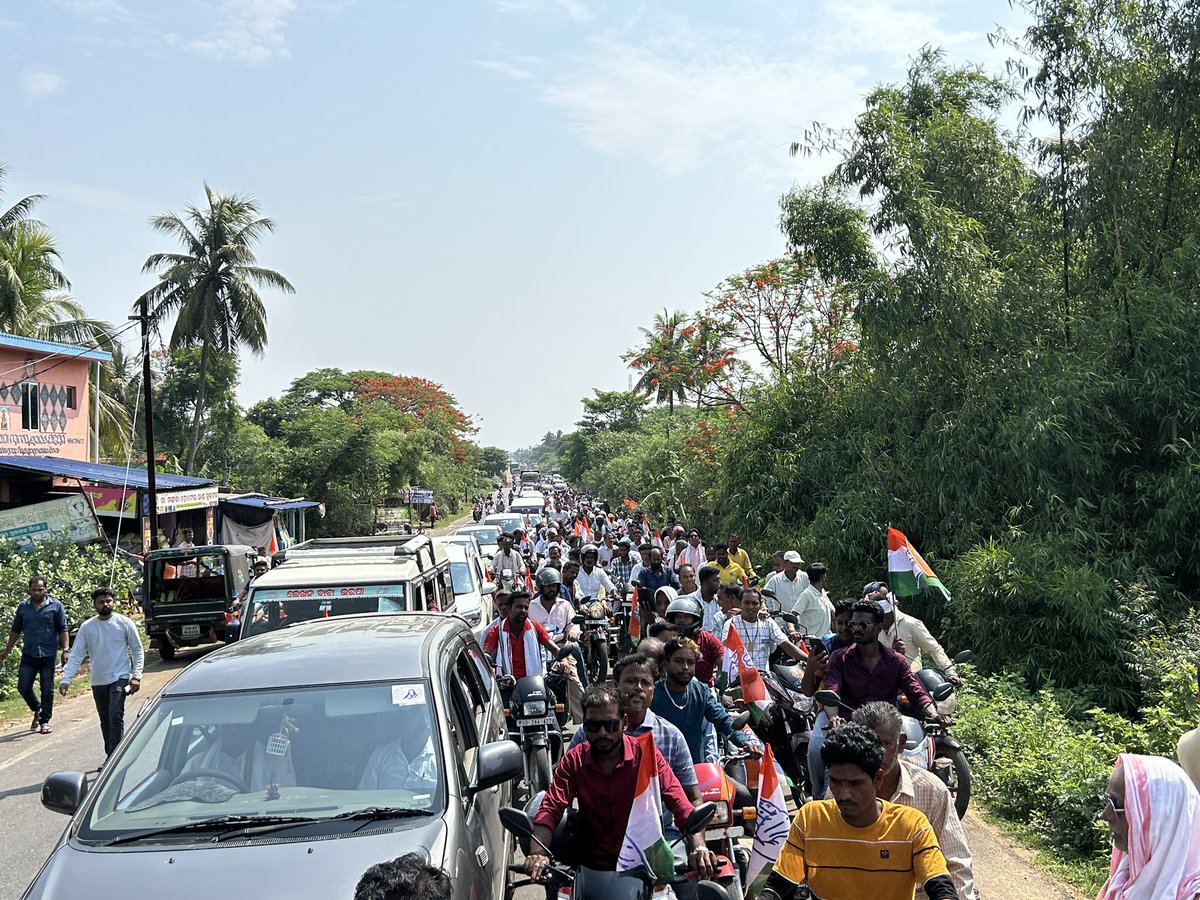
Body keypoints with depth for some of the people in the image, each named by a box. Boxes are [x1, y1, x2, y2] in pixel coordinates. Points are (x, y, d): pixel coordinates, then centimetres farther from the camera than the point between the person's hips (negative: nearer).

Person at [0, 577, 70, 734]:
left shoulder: (56, 606, 0)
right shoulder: (22, 607, 8)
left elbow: (63, 630, 0)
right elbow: (15, 631, 16)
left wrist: (65, 650, -9)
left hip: (48, 655, -3)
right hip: (28, 655, 3)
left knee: (47, 689, 4)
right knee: (23, 687, 2)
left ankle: (45, 720, 16)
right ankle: (37, 710, 28)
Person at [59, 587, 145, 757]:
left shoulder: (125, 623, -3)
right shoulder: (87, 627, 2)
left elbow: (138, 650, 1)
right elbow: (76, 655, 1)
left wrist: (136, 675, -7)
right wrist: (66, 679, -9)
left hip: (120, 678, -4)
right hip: (98, 681, 4)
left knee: (116, 716, -17)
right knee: (105, 721, 12)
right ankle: (111, 756, 24)